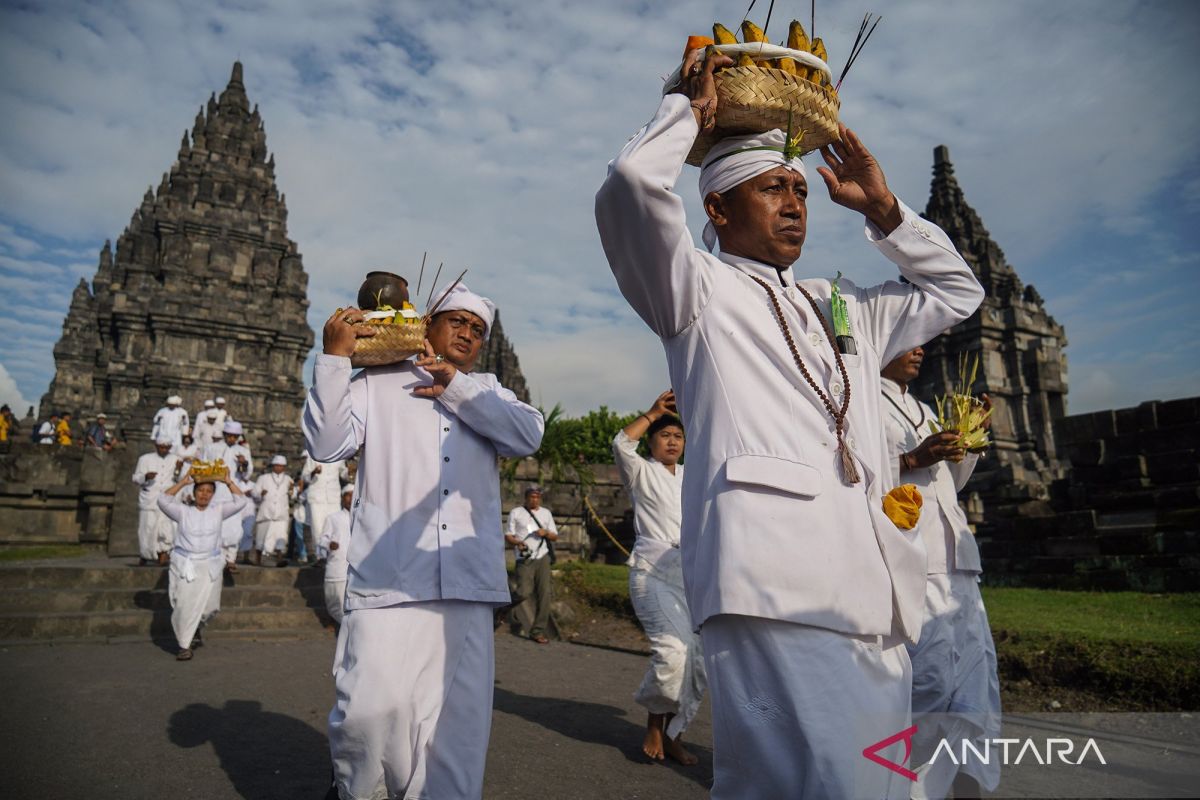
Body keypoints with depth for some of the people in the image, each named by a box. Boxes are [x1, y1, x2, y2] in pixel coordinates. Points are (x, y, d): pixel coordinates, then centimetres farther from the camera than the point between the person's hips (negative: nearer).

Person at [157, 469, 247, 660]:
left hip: (209, 565, 2)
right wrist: (183, 482, -11)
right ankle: (184, 645, 10)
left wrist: (227, 481, -6)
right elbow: (163, 500, -9)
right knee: (185, 605, -3)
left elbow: (240, 501, -2)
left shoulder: (218, 510, 6)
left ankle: (196, 626, 38)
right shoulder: (184, 511, 3)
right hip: (185, 564, -1)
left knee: (208, 606, 5)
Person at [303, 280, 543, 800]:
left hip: (467, 582, 3)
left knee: (460, 718, 3)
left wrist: (454, 388, -4)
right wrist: (334, 357, -4)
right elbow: (325, 445, 1)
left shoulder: (487, 392, 19)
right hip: (389, 576, -2)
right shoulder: (376, 383, 12)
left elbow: (529, 434, 0)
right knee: (374, 706, -11)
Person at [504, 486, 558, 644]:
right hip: (525, 559, -3)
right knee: (524, 594, -14)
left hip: (542, 558, 3)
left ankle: (538, 631, 1)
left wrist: (546, 533, -5)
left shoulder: (546, 513, 16)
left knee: (544, 594, -5)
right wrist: (517, 542, -17)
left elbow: (555, 536, 17)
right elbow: (507, 535, 4)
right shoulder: (516, 513, 7)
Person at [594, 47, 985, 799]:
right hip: (777, 588, -7)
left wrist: (883, 209, 31)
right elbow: (633, 185, -7)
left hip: (877, 597, 7)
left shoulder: (843, 309, 30)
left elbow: (956, 291, 40)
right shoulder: (698, 287, 11)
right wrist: (691, 108, 12)